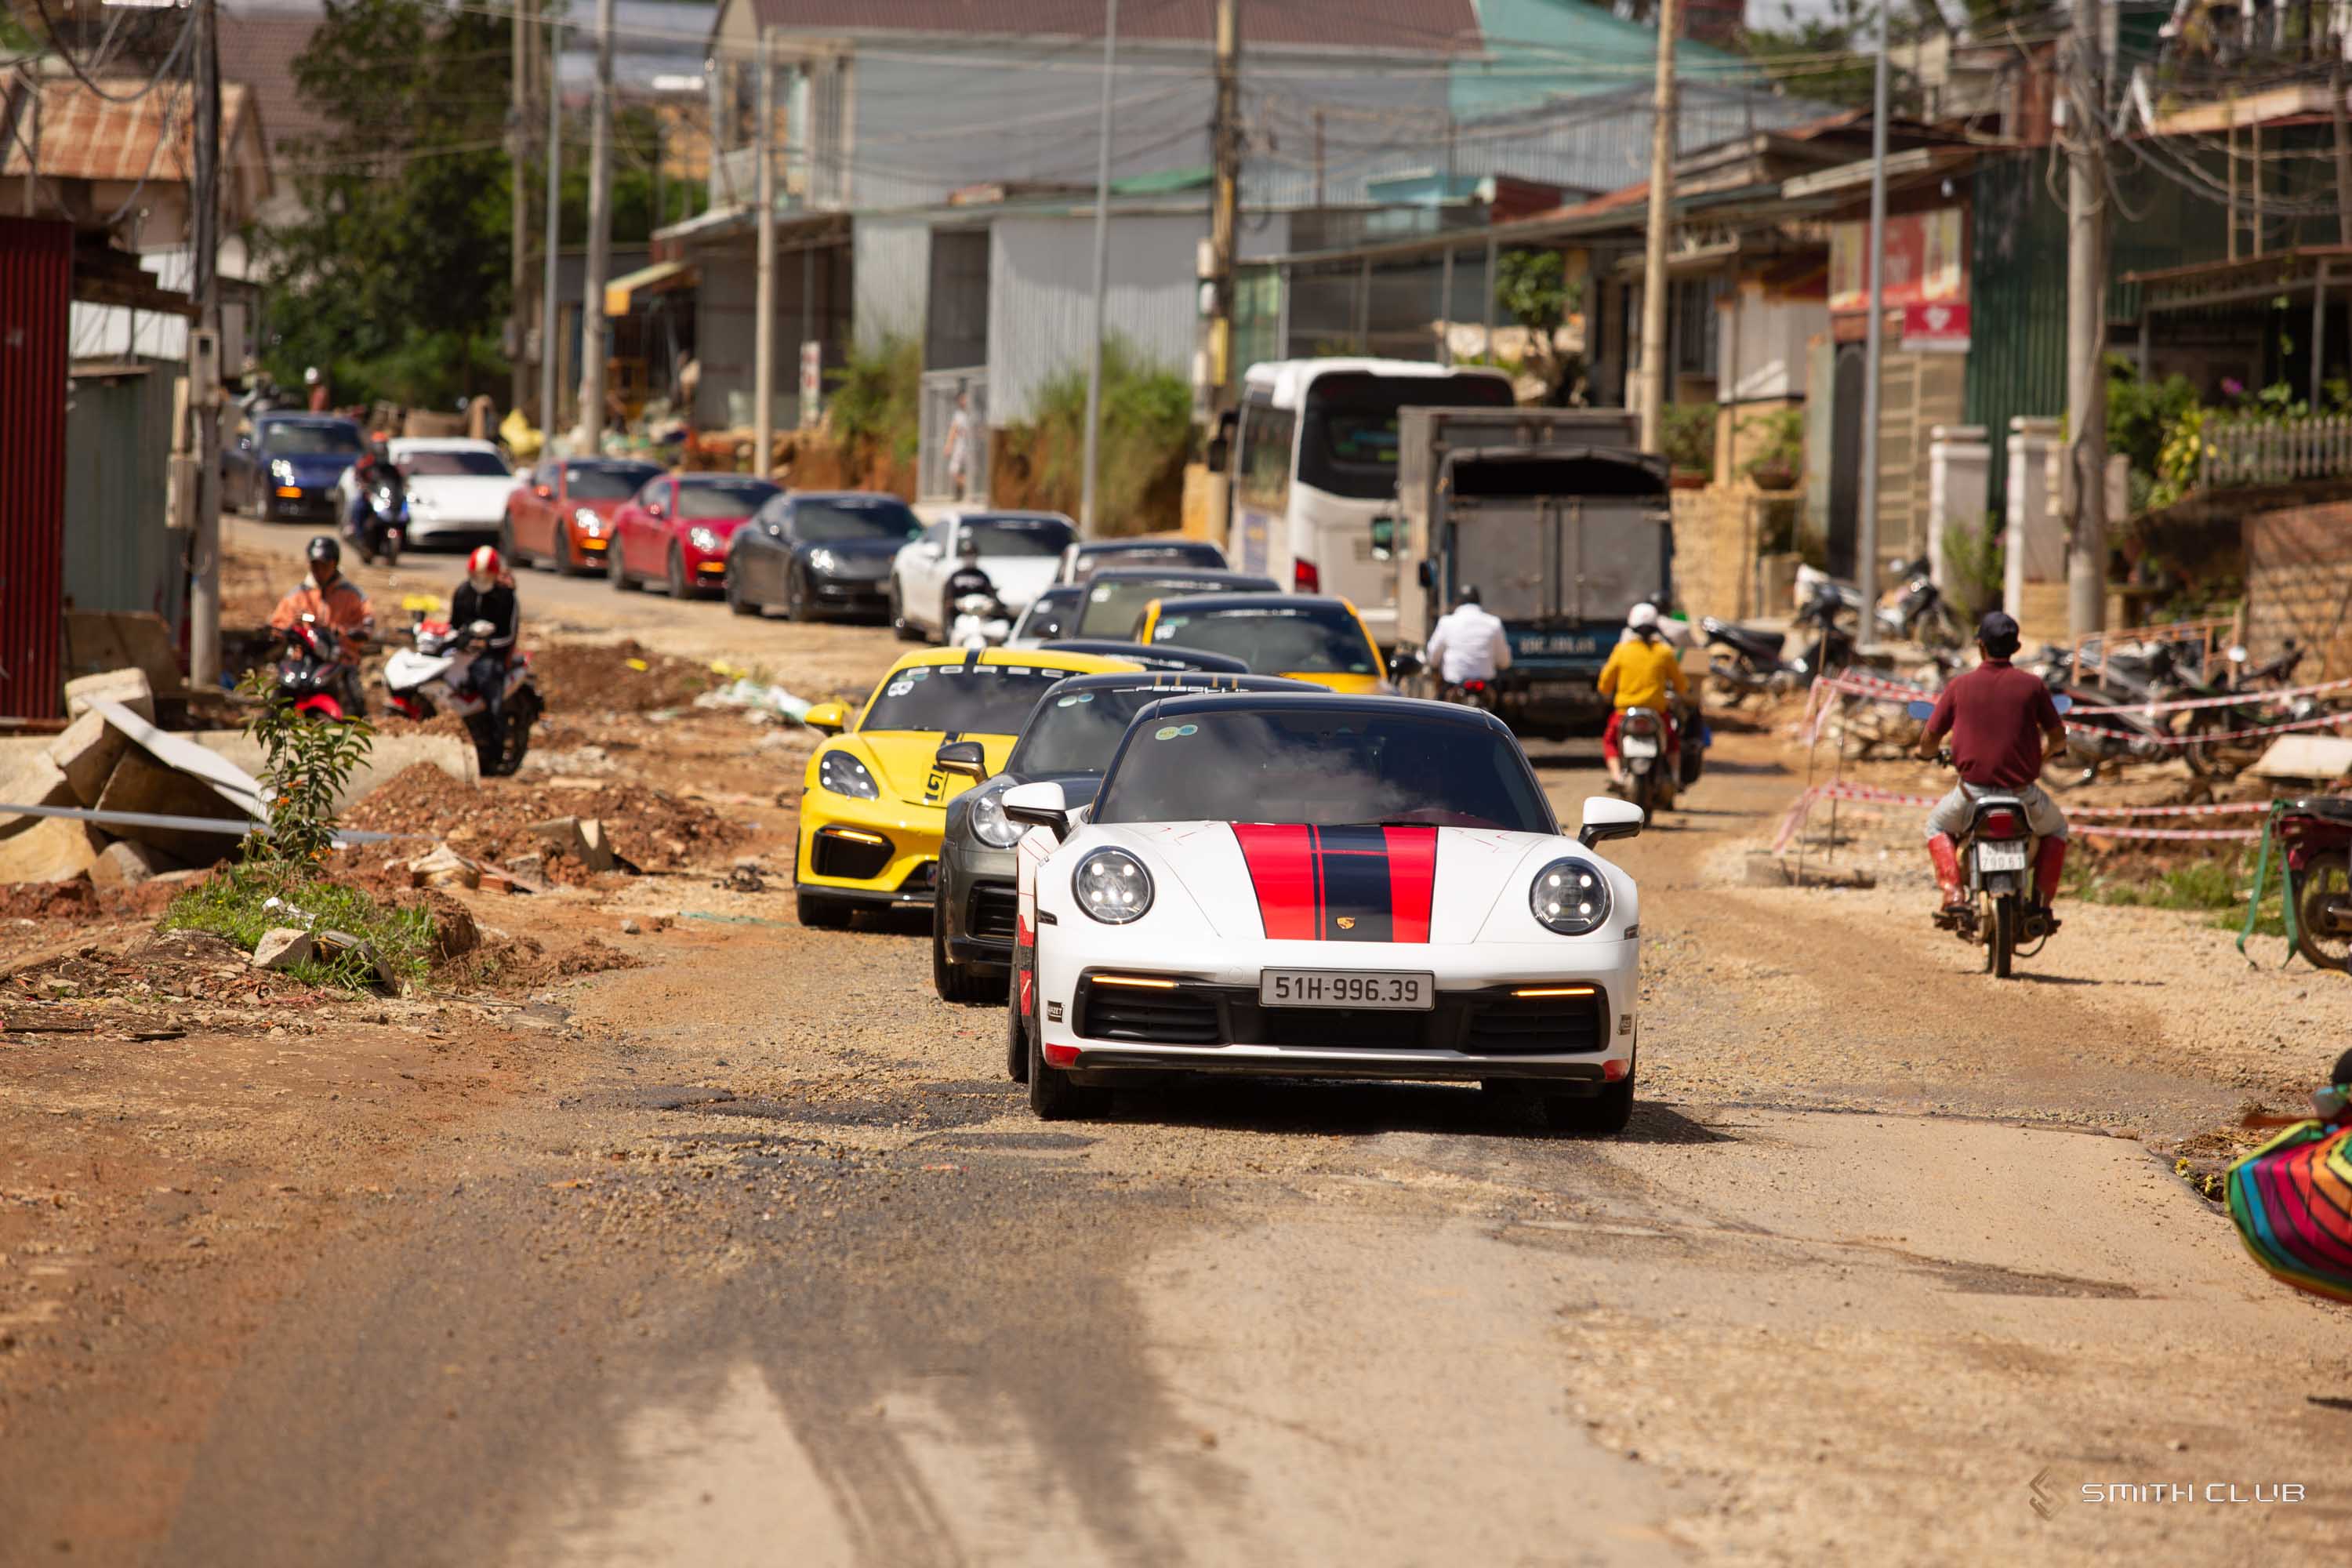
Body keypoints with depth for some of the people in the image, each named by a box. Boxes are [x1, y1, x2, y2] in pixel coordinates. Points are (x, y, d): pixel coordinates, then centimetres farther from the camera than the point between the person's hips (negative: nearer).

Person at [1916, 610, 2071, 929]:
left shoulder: (1960, 685, -1)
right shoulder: (2032, 685, -1)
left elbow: (1929, 739, 3)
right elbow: (2058, 737, 7)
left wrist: (1927, 755, 28)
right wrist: (2043, 754, 30)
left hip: (1973, 790, 0)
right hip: (2022, 791, 0)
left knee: (1937, 825, 30)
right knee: (2056, 828, 31)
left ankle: (1953, 896, 8)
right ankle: (2041, 904, 15)